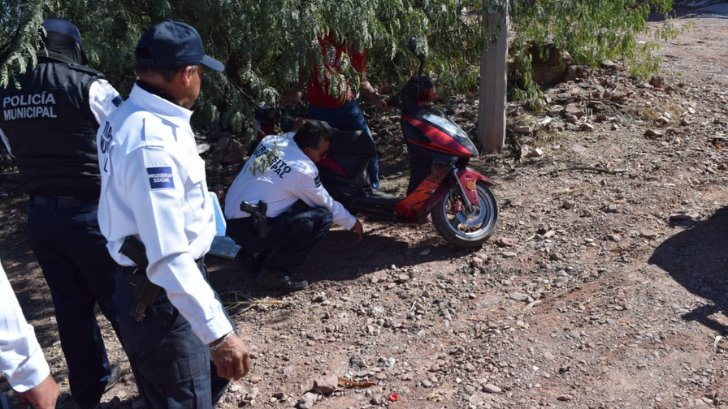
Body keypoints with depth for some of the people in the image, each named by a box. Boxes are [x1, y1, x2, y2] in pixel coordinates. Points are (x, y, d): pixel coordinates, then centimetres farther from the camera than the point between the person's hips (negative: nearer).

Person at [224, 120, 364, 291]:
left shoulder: (271, 140, 5)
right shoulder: (302, 170, -13)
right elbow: (327, 205, 3)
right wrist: (352, 223, 19)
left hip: (231, 222, 9)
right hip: (249, 230, -8)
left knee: (302, 201, 20)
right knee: (322, 217, -9)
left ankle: (263, 253, 17)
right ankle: (274, 272, -7)